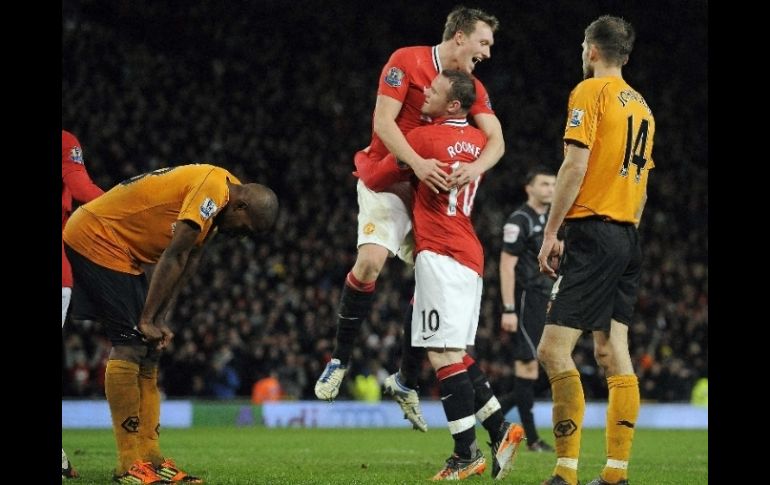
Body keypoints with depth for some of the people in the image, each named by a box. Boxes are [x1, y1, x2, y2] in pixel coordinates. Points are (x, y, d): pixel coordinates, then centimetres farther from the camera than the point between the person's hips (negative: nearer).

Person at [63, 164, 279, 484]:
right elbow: (173, 257, -21)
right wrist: (148, 320, -17)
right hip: (96, 239, -11)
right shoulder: (213, 188, -21)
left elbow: (185, 265, 9)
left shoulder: (217, 199, 10)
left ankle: (149, 458, 8)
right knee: (130, 346, -13)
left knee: (147, 352, 8)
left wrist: (159, 321, 1)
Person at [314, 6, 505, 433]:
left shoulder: (474, 89, 7)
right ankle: (340, 360, -6)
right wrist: (417, 163, -32)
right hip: (387, 177, -5)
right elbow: (383, 120, -18)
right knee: (371, 260, -24)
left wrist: (475, 167, -28)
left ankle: (406, 381, 12)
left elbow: (495, 140, -5)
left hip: (433, 189, 6)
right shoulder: (407, 62, -10)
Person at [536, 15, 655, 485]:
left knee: (555, 349, -11)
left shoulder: (590, 92, -5)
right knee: (613, 350, 7)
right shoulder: (642, 106, 18)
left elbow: (576, 167, -12)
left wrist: (551, 233, -9)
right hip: (628, 237, 8)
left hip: (593, 231, -8)